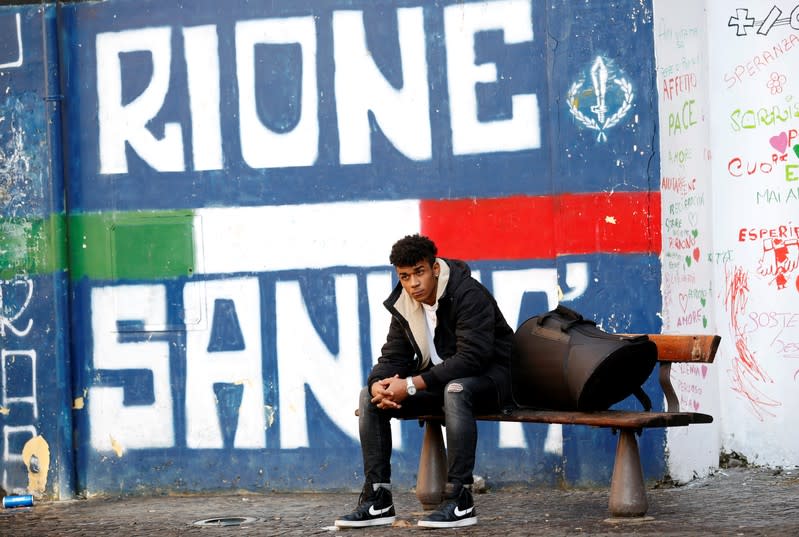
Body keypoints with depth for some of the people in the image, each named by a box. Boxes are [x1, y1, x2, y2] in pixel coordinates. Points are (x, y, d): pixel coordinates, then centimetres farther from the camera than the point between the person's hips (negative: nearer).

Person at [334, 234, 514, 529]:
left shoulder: (469, 295, -23)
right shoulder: (404, 304, 1)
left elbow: (472, 358, -31)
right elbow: (393, 356, 3)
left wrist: (411, 385, -34)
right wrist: (379, 383, -23)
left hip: (487, 375, -7)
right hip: (438, 379, 7)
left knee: (455, 390, -41)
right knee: (370, 396, -8)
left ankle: (459, 501, -36)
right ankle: (378, 500, -9)